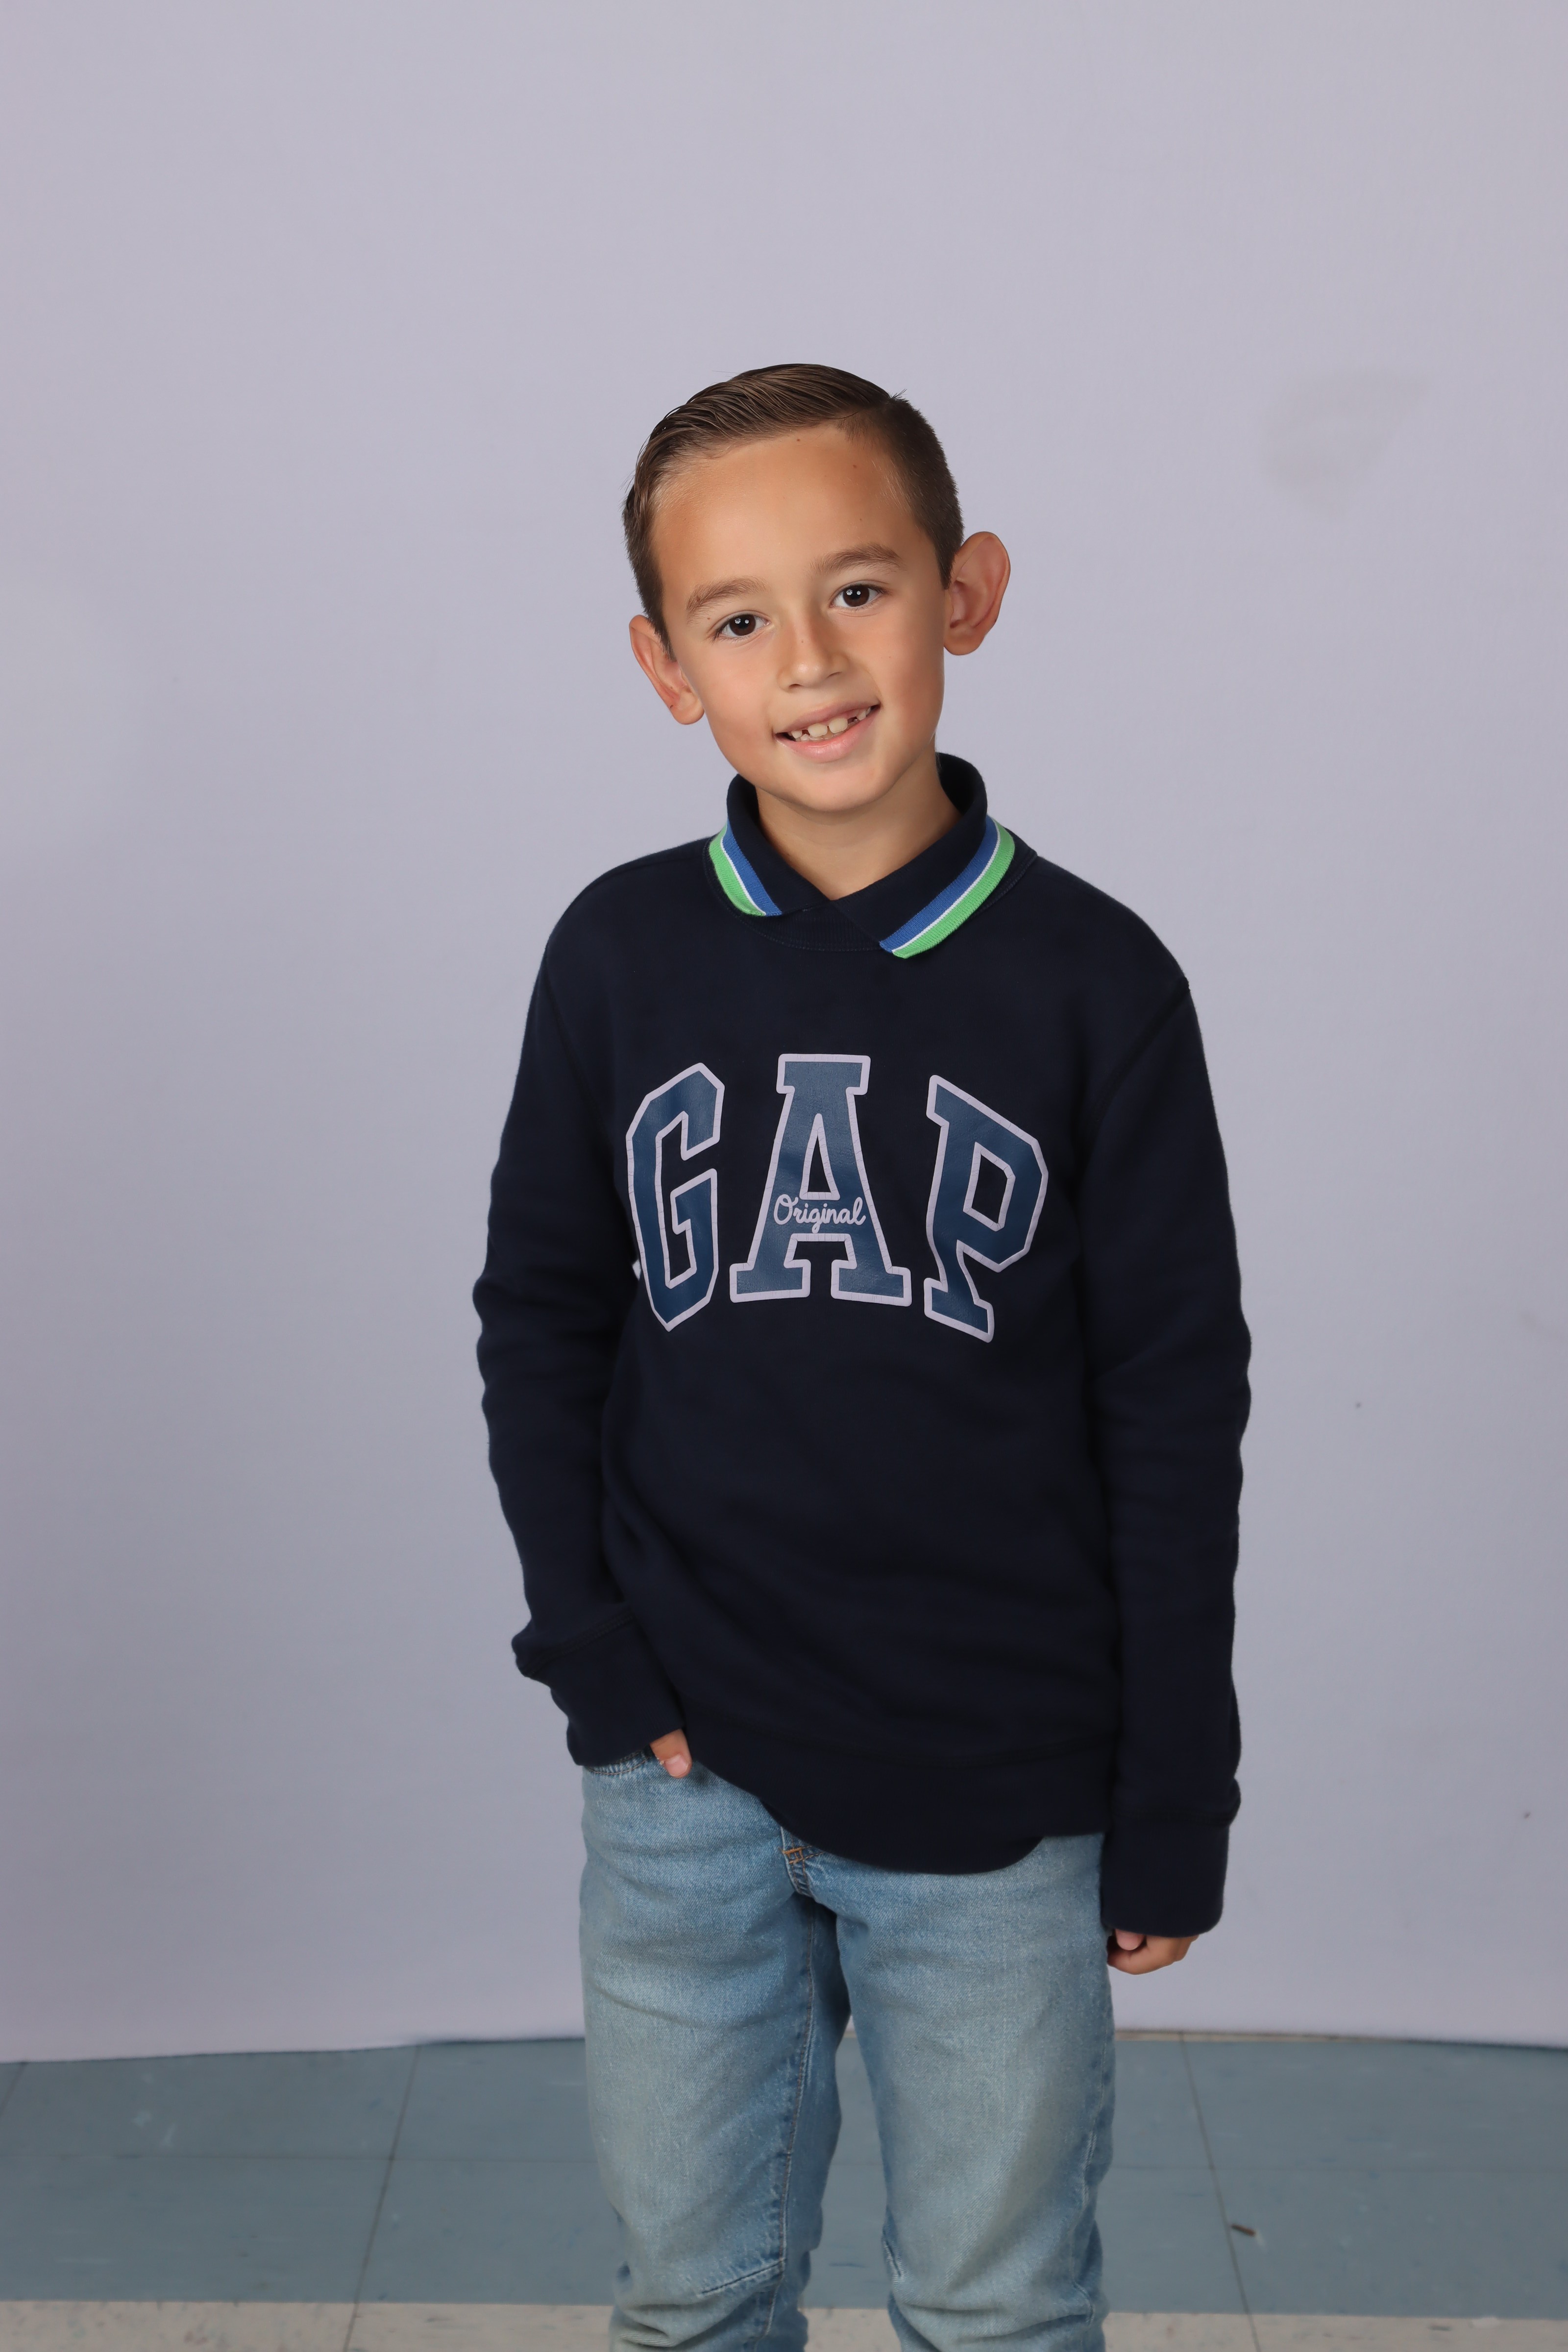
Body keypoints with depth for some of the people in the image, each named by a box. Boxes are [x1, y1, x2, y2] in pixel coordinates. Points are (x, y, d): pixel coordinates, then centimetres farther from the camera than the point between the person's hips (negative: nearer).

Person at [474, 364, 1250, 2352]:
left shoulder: (1093, 980, -8)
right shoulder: (621, 954, -4)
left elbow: (1175, 1409, -4)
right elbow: (537, 1313, 5)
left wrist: (1174, 1805, -2)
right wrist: (593, 1652, -4)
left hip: (1003, 1801, -1)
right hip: (684, 1775, 2)